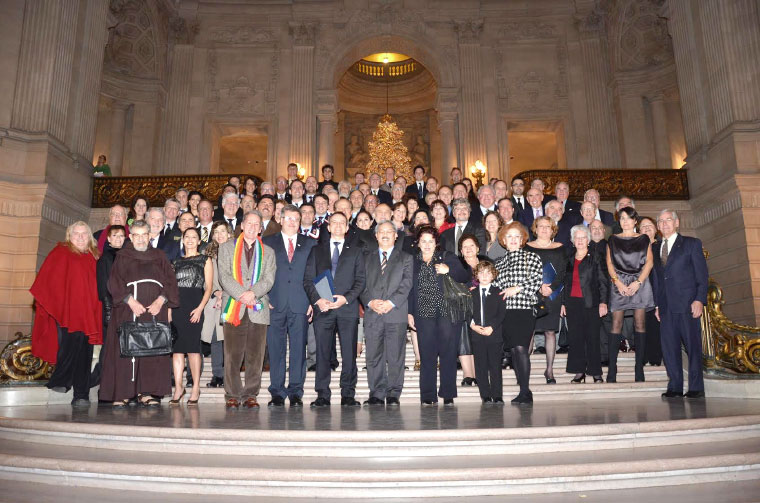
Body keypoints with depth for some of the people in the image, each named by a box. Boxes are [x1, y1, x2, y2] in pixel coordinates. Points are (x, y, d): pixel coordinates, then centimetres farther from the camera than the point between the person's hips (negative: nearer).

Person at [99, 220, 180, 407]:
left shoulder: (159, 257, 16)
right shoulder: (123, 258, 12)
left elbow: (170, 281, 7)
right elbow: (115, 282, -1)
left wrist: (161, 300, -10)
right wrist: (130, 301, -16)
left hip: (155, 309, 1)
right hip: (128, 310, -1)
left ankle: (146, 392, 1)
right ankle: (122, 392, -1)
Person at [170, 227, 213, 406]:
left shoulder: (205, 260, 7)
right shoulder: (177, 261, 18)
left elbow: (208, 287, 0)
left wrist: (200, 308, -11)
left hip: (194, 306, -4)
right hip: (177, 306, 4)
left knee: (193, 346, -7)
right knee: (176, 347, 1)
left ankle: (196, 387, 1)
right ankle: (178, 388, 7)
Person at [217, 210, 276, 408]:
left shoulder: (268, 252, 17)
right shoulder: (227, 248, 13)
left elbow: (268, 279, 5)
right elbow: (224, 277, 1)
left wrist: (253, 293, -13)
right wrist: (241, 295, -12)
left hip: (258, 309, 1)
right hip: (234, 308, -1)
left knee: (255, 355, 1)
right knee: (232, 355, -3)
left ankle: (250, 394, 9)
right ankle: (232, 395, 6)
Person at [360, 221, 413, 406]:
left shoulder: (405, 258, 11)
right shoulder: (367, 258, 18)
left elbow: (406, 284, 0)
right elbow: (362, 283, 9)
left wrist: (391, 302, -12)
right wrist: (370, 302, -8)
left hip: (396, 313, -2)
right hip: (372, 314, 2)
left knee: (395, 356, -1)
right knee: (373, 356, 2)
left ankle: (393, 394, 8)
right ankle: (376, 394, 10)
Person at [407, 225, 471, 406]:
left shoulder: (448, 257, 7)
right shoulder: (413, 262, 13)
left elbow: (465, 278, 2)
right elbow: (410, 288, 14)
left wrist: (449, 270, -15)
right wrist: (409, 313, 9)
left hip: (448, 312, -1)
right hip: (424, 314, 2)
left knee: (448, 353, -1)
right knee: (427, 355, 0)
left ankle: (448, 395, 8)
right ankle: (428, 396, 7)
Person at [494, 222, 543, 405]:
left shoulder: (532, 257, 8)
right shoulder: (499, 262, 20)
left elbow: (537, 279, -4)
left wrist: (517, 288, -11)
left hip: (524, 309, -4)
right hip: (505, 312, 5)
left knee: (521, 348, -15)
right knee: (513, 350, 4)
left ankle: (525, 392, -8)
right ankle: (524, 392, 13)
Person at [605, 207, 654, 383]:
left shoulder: (644, 239, 12)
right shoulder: (613, 240, 13)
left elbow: (649, 262, 3)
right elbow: (609, 263, 6)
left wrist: (638, 282, -9)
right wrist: (618, 282, -9)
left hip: (640, 283, 0)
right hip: (619, 284, 0)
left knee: (640, 323, -4)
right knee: (616, 324, -6)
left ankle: (639, 369, -1)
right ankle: (612, 369, -7)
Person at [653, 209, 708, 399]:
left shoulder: (692, 244, 5)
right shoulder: (655, 248, 17)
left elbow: (702, 274, -1)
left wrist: (699, 299, -12)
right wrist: (657, 304, 8)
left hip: (687, 304, -4)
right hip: (665, 305, 4)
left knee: (693, 345, 0)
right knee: (669, 347, 3)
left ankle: (696, 387, 7)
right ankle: (675, 387, 9)